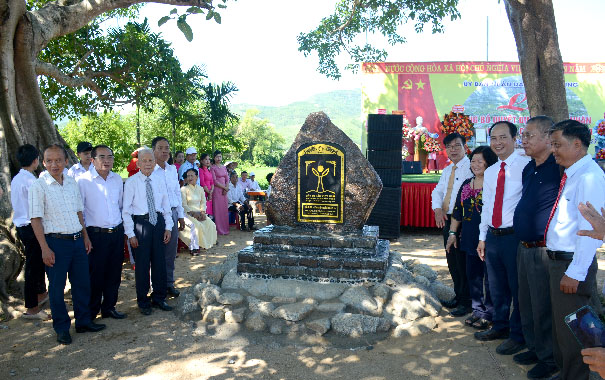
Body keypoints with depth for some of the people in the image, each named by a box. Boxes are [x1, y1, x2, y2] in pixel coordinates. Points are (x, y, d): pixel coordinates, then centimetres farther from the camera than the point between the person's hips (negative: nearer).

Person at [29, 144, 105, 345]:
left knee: (82, 282, 13)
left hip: (77, 239, 5)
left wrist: (85, 237, 14)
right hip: (56, 242, -5)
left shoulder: (72, 183, 7)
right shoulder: (39, 186, -10)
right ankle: (62, 328, 22)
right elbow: (36, 219, -10)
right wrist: (45, 248, -13)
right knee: (57, 287, 7)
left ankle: (83, 321, 29)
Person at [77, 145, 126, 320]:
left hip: (117, 233, 5)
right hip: (96, 234, -5)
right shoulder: (83, 180, -7)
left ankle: (109, 307, 28)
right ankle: (91, 312, 21)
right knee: (95, 274, 4)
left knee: (114, 274, 12)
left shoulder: (117, 179, 9)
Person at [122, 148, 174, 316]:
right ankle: (143, 302, 21)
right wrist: (130, 233, -10)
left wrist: (168, 227, 4)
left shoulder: (159, 181, 6)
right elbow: (126, 209, -6)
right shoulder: (131, 182, -6)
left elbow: (166, 206, 10)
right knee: (142, 263, 5)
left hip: (158, 222, 4)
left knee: (159, 261, 12)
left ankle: (159, 298, 28)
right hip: (140, 222, -4)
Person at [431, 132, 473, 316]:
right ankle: (458, 296, 31)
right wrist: (438, 209, -2)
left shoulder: (471, 167, -10)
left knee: (463, 261, -2)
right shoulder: (447, 170, 16)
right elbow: (437, 191, 17)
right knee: (452, 260, 16)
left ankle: (466, 302, 11)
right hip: (447, 219, 8)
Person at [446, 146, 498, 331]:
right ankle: (478, 310, 27)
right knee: (473, 275, 13)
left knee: (489, 277, 3)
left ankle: (489, 314, 16)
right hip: (470, 238, 7)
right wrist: (452, 233, 15)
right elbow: (458, 211, 16)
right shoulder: (466, 184, 11)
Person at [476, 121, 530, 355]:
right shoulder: (490, 172, 14)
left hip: (515, 236, -7)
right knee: (497, 287, 19)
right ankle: (500, 326, 38)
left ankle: (518, 335, 23)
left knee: (518, 287, 5)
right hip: (493, 236, 7)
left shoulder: (526, 166, -9)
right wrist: (483, 237, 18)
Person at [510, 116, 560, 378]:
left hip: (543, 250, -8)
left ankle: (550, 358, 20)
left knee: (543, 308, 3)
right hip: (524, 247, 8)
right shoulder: (528, 169, 11)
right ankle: (535, 348, 34)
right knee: (526, 304, 18)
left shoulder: (559, 168, -15)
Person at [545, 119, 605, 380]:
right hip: (558, 260, 10)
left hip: (572, 263, -10)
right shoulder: (571, 175, 11)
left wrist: (575, 272, -24)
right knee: (559, 324, 21)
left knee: (570, 329, 4)